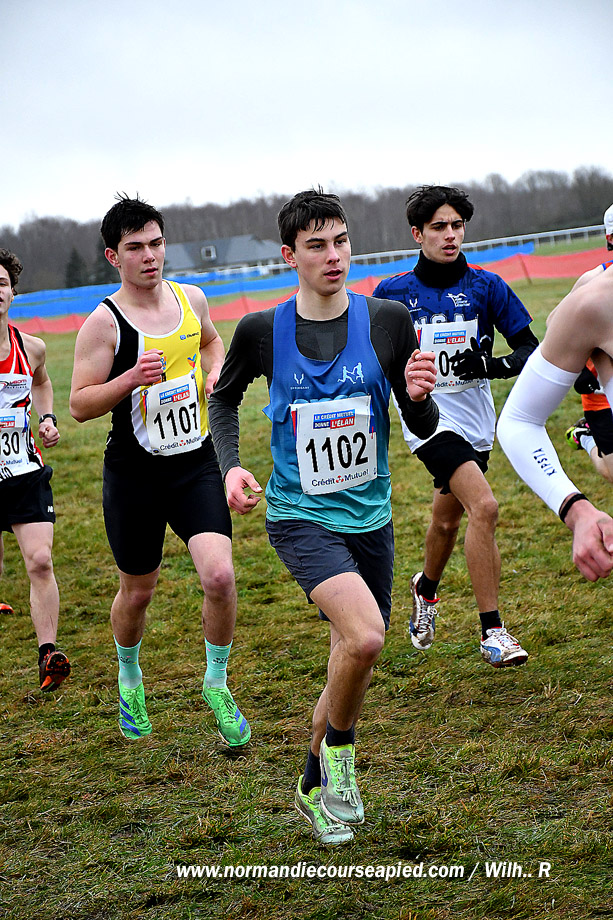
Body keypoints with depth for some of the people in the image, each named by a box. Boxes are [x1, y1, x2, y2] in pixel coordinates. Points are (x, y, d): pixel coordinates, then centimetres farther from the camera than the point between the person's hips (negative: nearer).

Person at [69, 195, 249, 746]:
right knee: (138, 591, 12)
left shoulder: (192, 298, 3)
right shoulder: (104, 323, -12)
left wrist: (215, 371, 5)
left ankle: (217, 682, 8)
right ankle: (130, 677, 42)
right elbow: (80, 406, -12)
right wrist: (131, 378, -27)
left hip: (198, 462, 3)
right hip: (135, 473, -2)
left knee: (219, 575, -15)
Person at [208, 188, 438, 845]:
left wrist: (418, 397, -22)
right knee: (365, 635, -28)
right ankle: (339, 748, 0)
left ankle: (315, 787, 39)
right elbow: (224, 397, 13)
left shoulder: (387, 321, -5)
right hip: (299, 515, -3)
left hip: (369, 517, 3)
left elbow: (424, 428, 1)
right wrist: (230, 466, -3)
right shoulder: (262, 331, -7)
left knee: (354, 665, 14)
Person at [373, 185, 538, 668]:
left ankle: (426, 587, 52)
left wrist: (489, 364, -19)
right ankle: (493, 633, -20)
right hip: (428, 417, -4)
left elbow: (530, 350, -2)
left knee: (448, 522, 19)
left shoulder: (485, 286, -1)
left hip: (475, 421, 4)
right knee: (484, 507, -23)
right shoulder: (393, 293, -2)